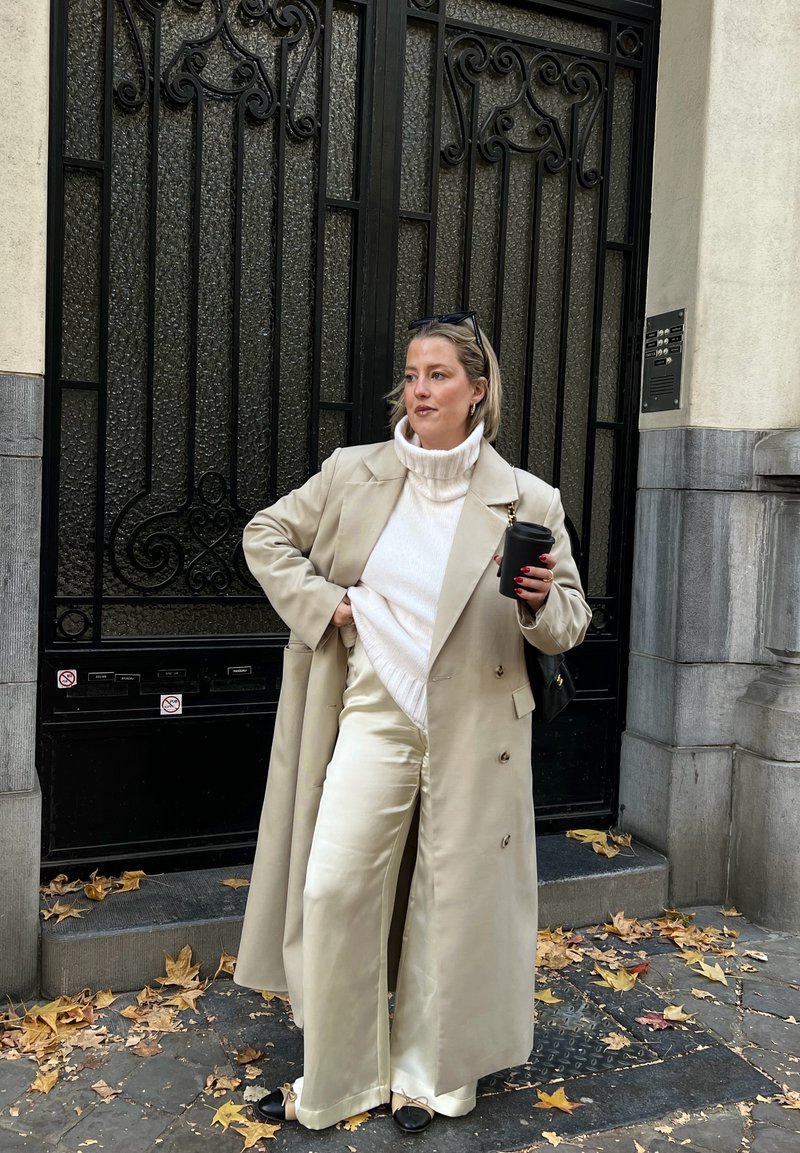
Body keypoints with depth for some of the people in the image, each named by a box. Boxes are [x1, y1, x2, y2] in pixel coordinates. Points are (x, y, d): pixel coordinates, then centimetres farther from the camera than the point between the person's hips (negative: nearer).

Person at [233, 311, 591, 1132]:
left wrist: (540, 603, -22)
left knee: (454, 905, 10)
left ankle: (428, 1076, 33)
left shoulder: (528, 501, -5)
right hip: (374, 717, 2)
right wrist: (321, 602, -2)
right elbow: (267, 534, 12)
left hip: (474, 733, -1)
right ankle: (336, 1083, 23)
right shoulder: (353, 474, 0)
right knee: (332, 892, 1)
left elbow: (570, 624, 1)